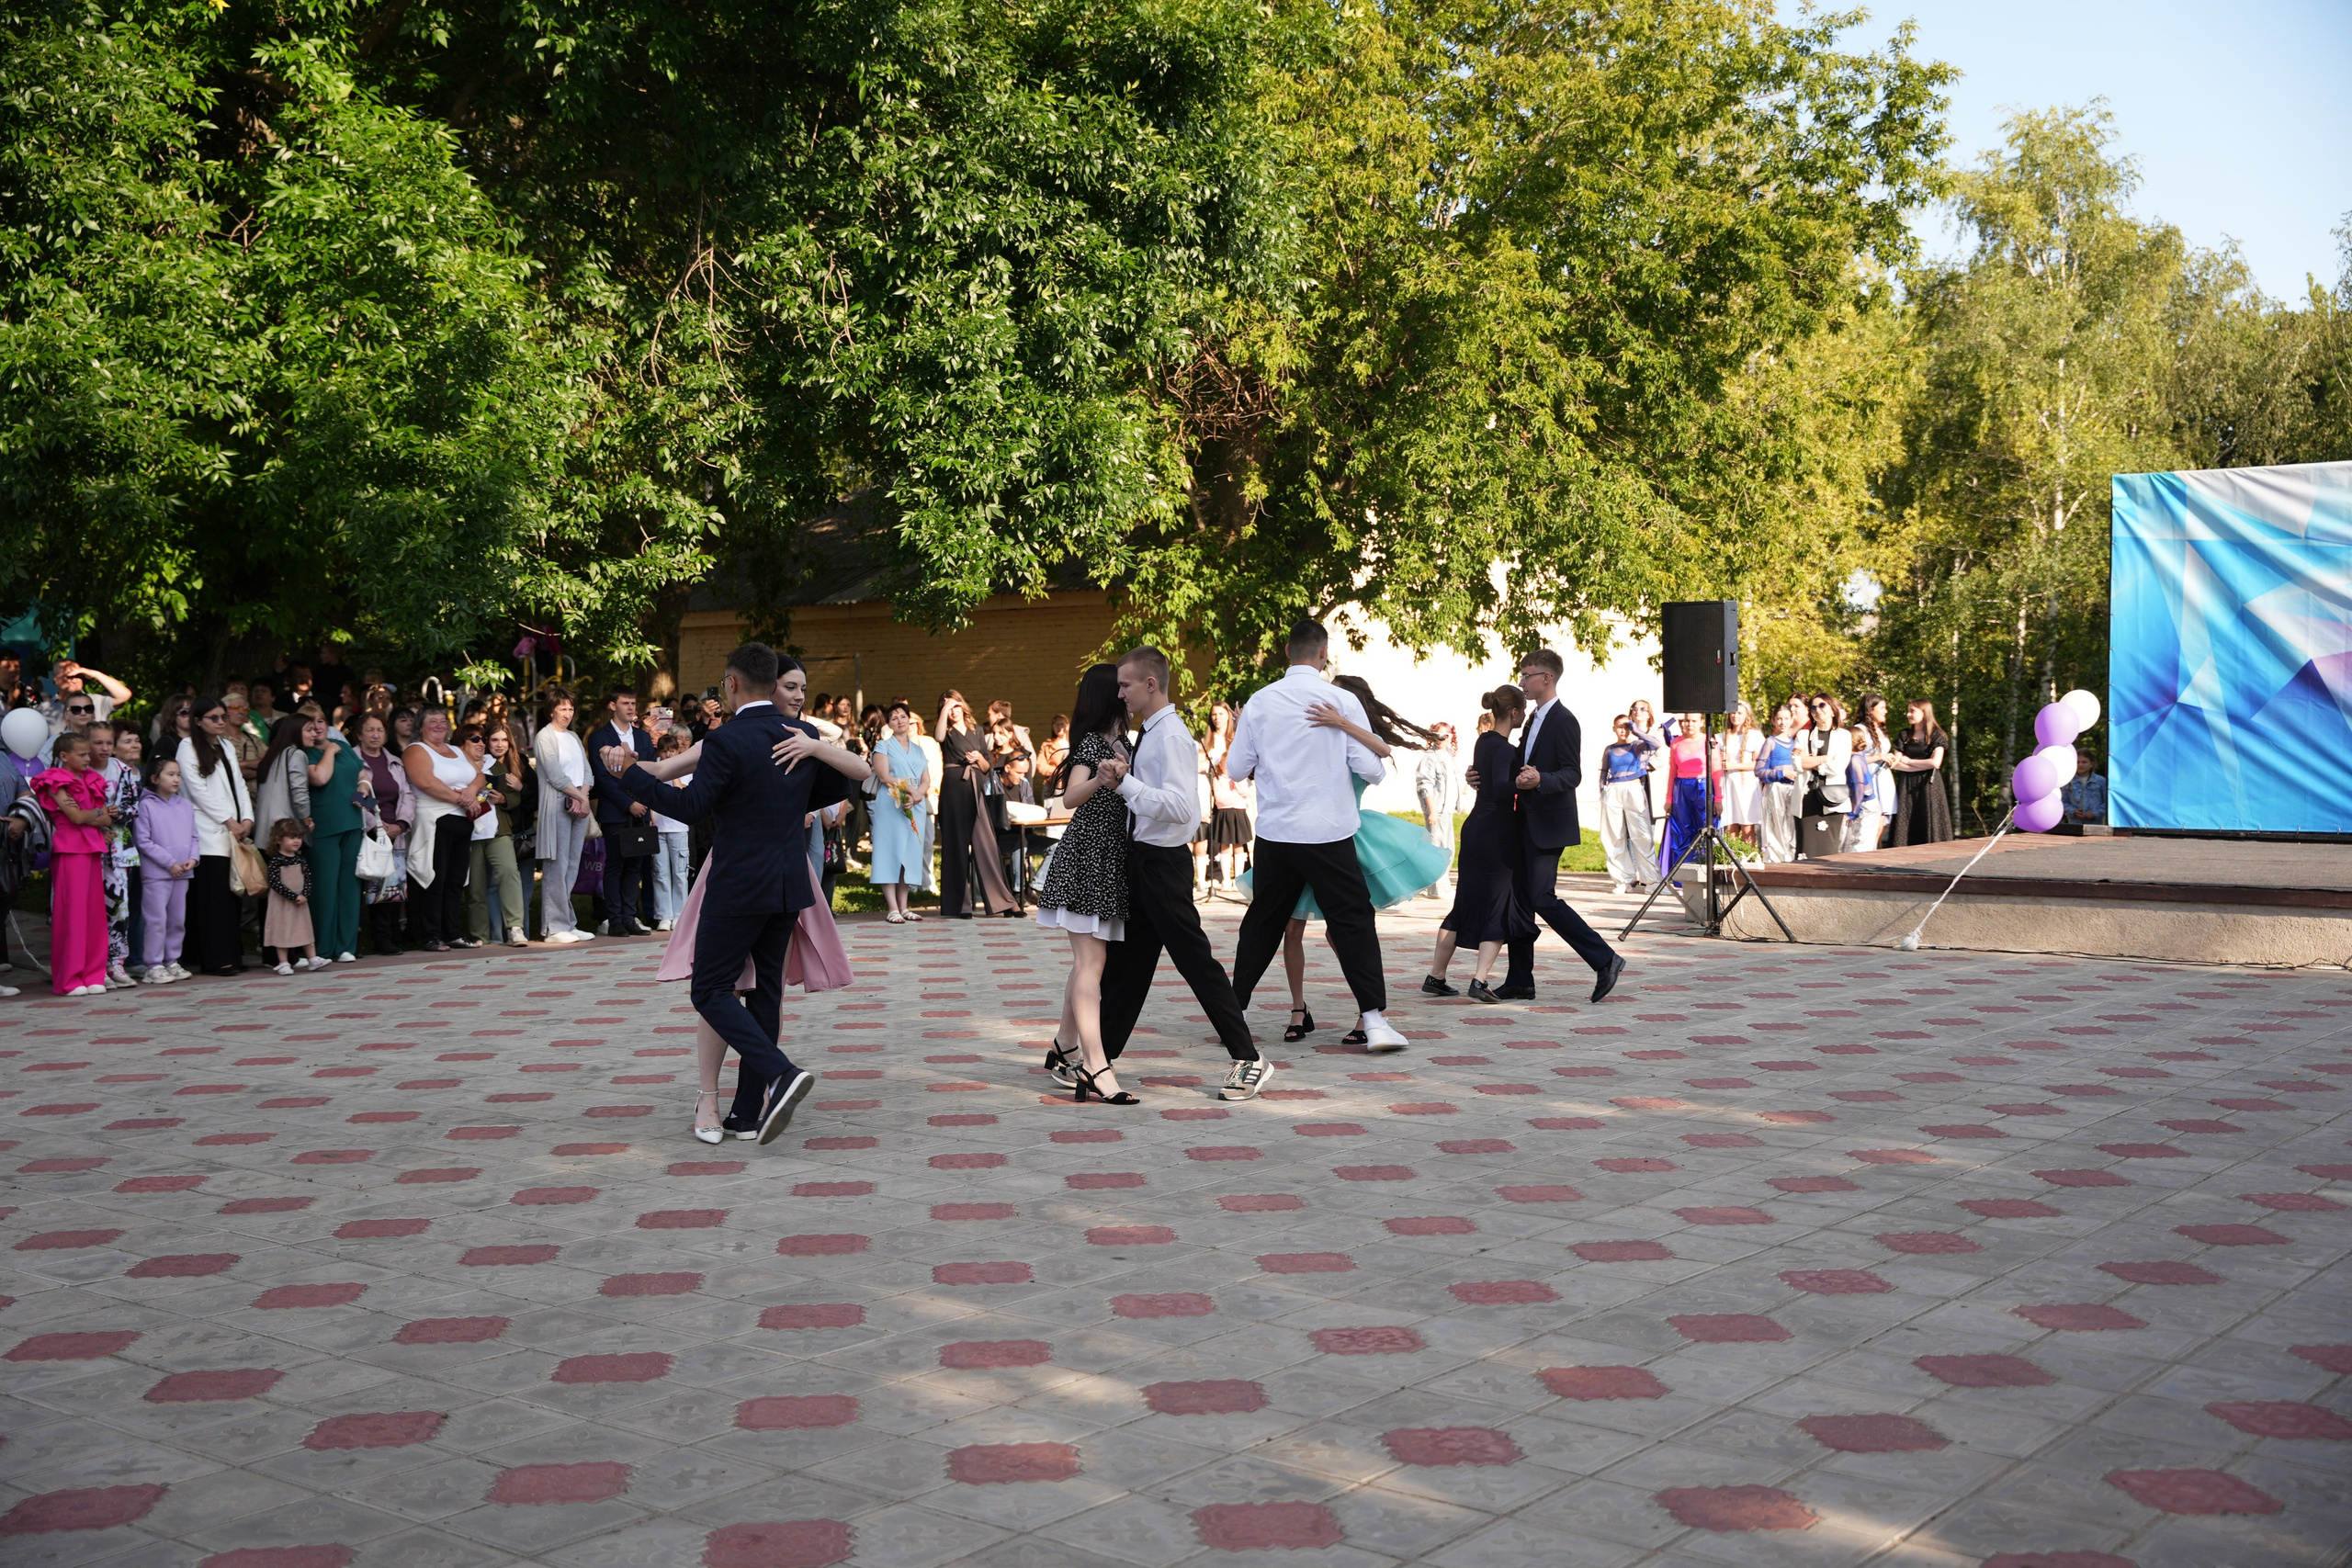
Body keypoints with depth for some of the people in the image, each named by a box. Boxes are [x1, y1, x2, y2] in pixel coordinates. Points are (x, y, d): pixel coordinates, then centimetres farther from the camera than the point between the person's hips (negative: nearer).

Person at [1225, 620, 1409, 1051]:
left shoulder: (1259, 703, 1)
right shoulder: (1342, 700, -6)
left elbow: (1236, 768, 6)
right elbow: (1371, 769, -7)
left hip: (1274, 833, 3)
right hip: (1328, 835, -3)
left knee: (1262, 923, 15)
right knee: (1353, 922, 2)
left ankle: (1232, 1011, 21)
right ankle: (1374, 1019, -3)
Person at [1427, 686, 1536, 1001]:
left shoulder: (1484, 741, 11)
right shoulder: (1502, 749, -16)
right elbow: (1500, 788, -32)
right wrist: (1521, 783, -46)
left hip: (1475, 830, 9)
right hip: (1497, 834, -9)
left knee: (1466, 904, 13)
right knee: (1501, 907, -2)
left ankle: (1435, 978, 14)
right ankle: (1479, 981, -10)